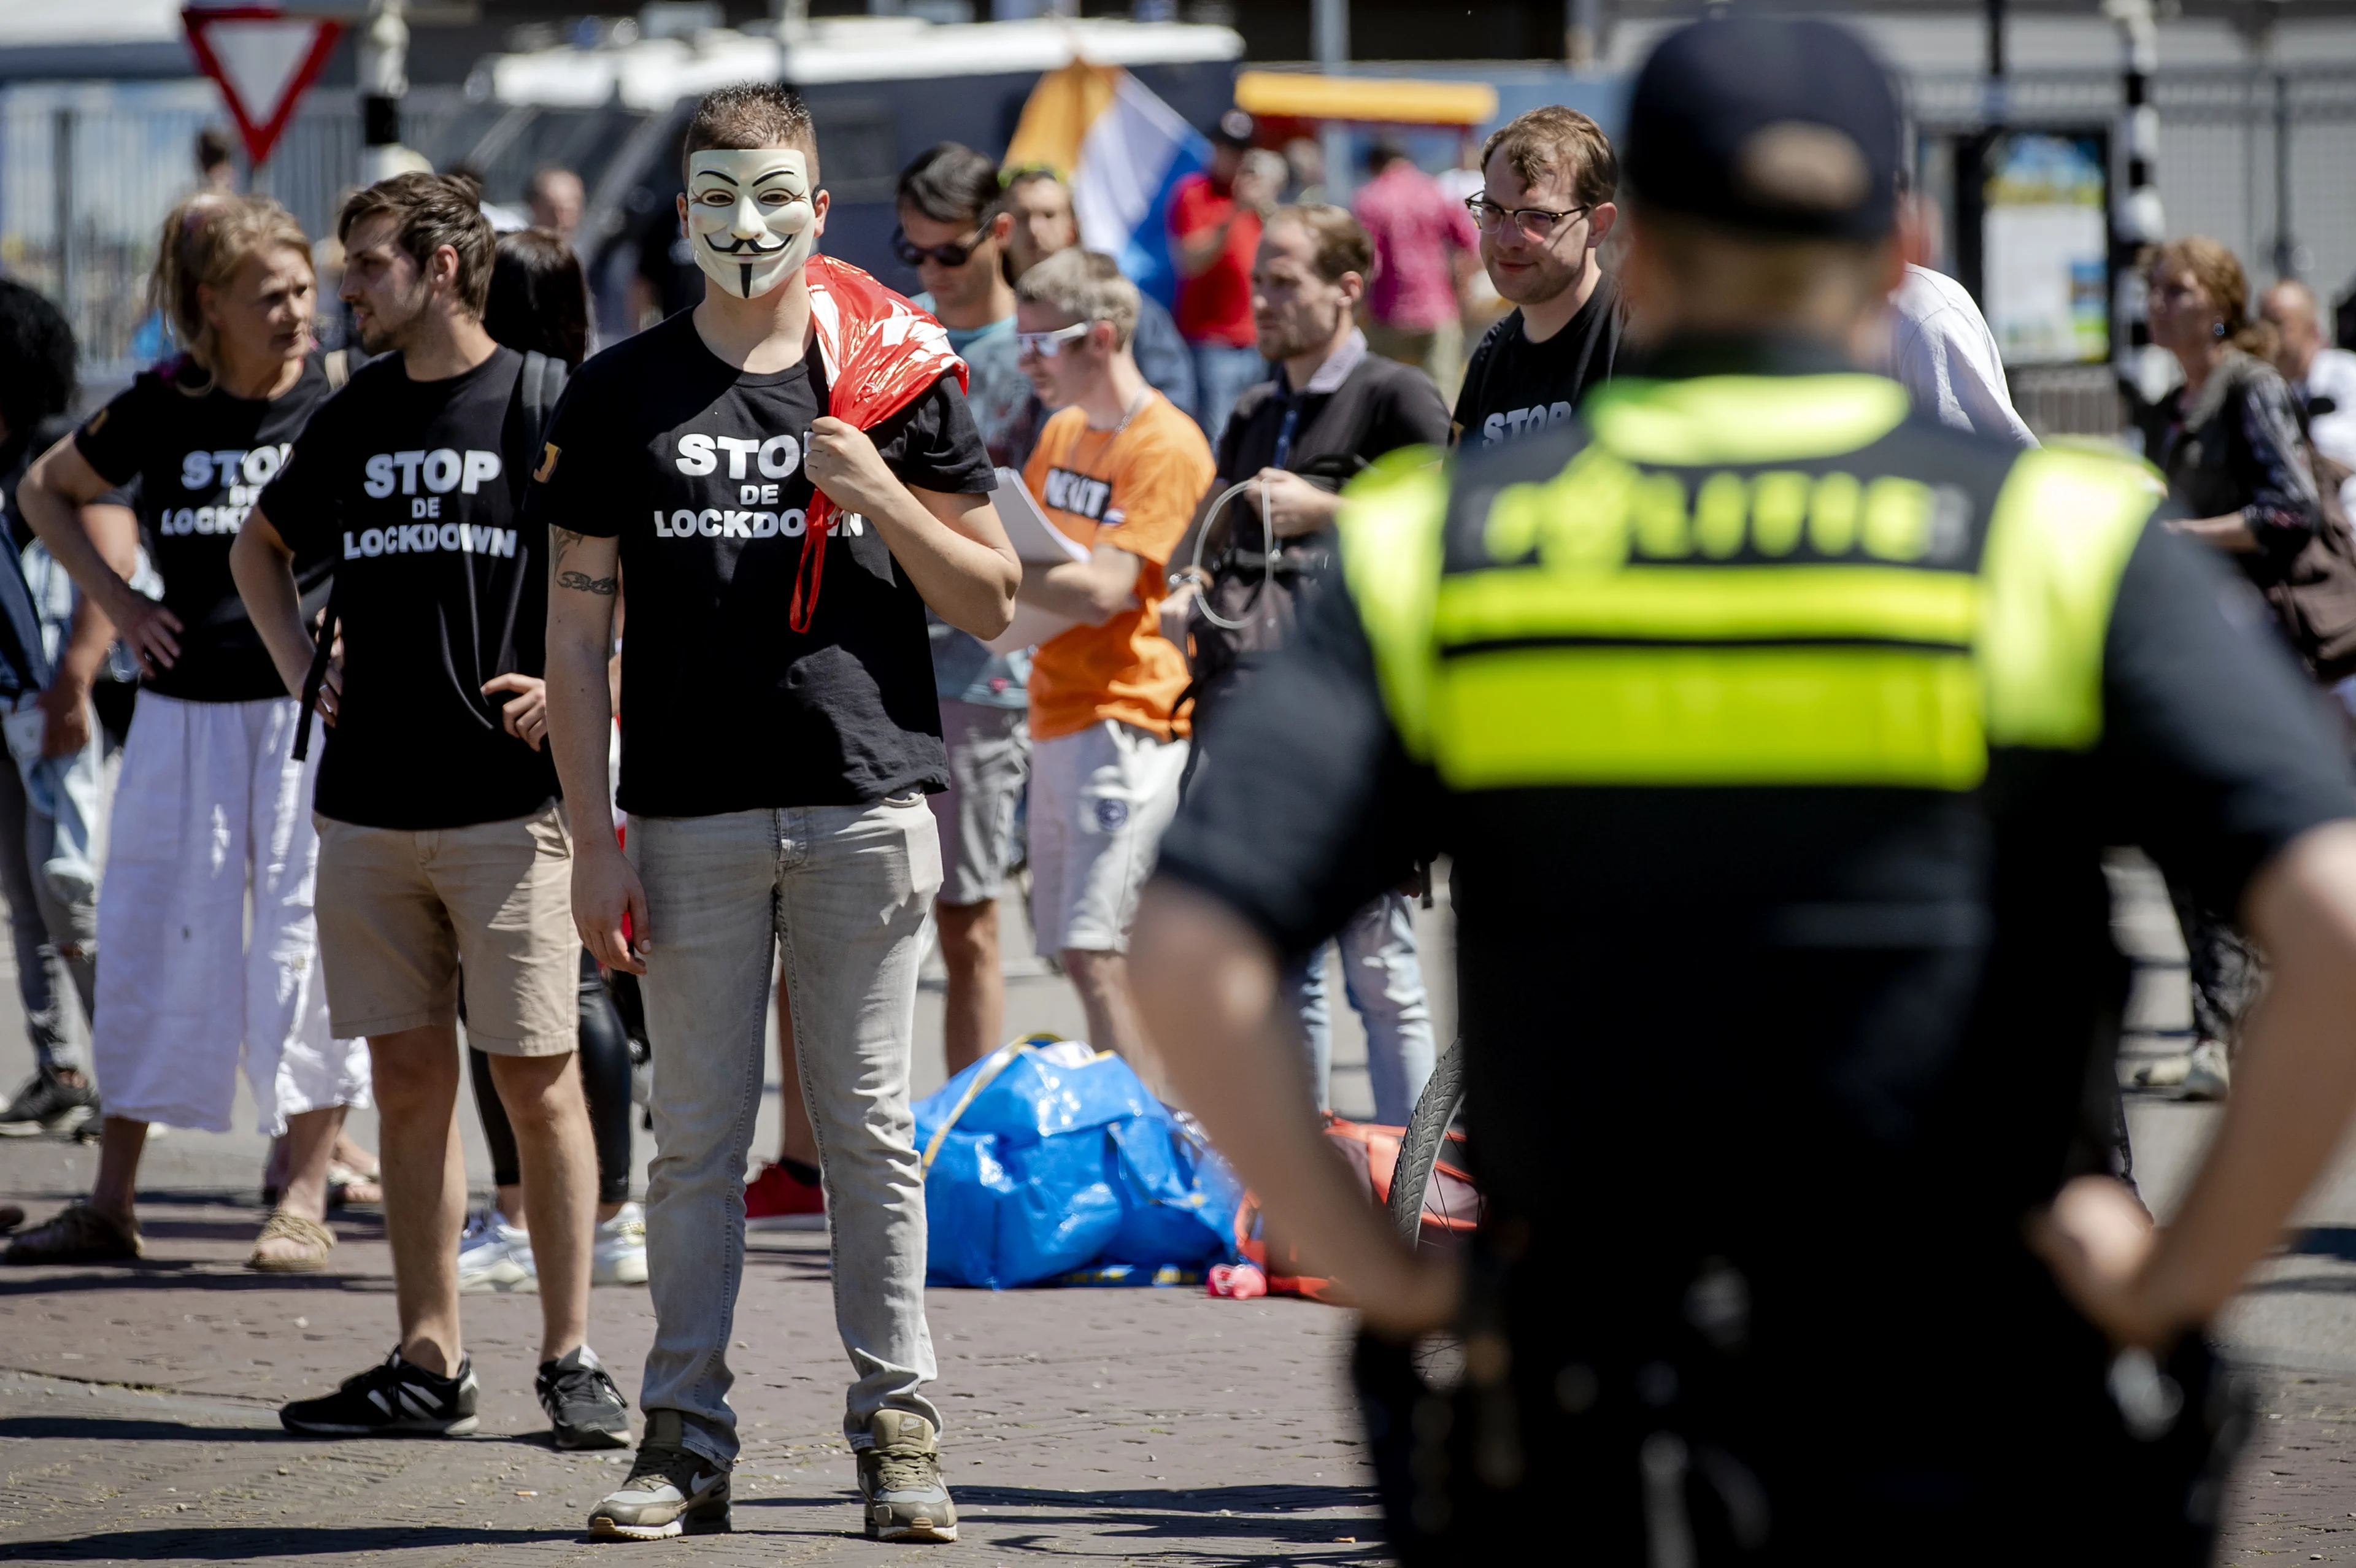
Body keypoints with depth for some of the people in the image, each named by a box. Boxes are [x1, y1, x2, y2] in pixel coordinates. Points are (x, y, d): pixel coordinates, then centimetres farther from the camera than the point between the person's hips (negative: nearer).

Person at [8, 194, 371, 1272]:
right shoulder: (161, 412, 1)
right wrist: (114, 600, 7)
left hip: (310, 709, -2)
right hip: (186, 708, 2)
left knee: (304, 944, -3)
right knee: (152, 941, 5)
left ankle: (306, 1199, 6)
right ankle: (110, 1204, 12)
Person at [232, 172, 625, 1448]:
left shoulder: (544, 408, -4)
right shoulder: (353, 420, 12)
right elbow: (259, 545, 29)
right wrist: (301, 668, 16)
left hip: (508, 801, -5)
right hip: (369, 804, 5)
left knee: (535, 1078, -3)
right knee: (408, 1078, 7)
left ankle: (572, 1356, 3)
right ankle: (429, 1364, 11)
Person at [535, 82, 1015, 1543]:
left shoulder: (898, 379, 6)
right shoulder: (622, 393, 7)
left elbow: (992, 604, 8)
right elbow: (577, 626, 7)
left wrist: (881, 497, -10)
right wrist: (596, 840, 0)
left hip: (867, 803, -1)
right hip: (691, 816, 1)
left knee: (871, 1131, 2)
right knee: (697, 1135, 3)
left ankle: (899, 1429, 7)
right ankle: (686, 1438, 8)